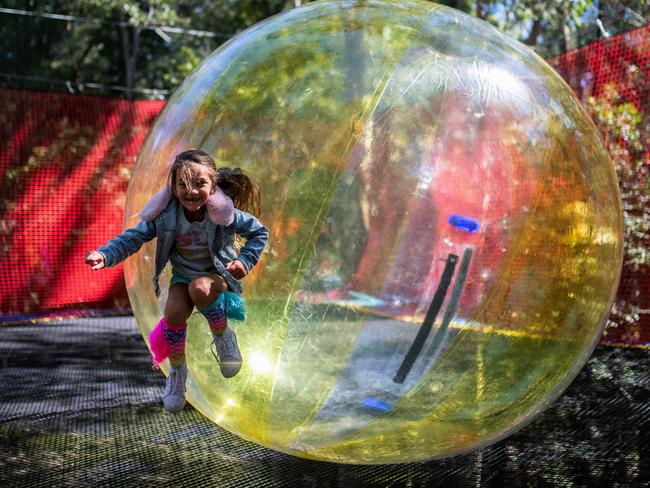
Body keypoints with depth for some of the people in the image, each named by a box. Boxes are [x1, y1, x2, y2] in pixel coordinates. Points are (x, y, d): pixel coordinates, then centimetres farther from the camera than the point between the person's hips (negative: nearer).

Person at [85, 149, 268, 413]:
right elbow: (133, 237, -15)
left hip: (218, 274, -2)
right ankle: (177, 373, 0)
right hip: (183, 274, 2)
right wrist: (105, 255, -33)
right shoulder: (165, 214, -18)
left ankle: (223, 336, -8)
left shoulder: (223, 213, -21)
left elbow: (260, 232, -5)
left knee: (199, 287, -37)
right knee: (174, 312, -27)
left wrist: (245, 260, -18)